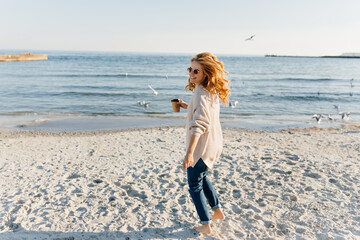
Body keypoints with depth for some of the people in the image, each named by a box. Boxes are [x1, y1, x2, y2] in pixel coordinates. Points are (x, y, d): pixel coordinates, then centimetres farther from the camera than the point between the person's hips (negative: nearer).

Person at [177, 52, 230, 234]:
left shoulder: (201, 93, -22)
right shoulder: (211, 91, 8)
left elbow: (199, 124, -33)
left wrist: (189, 152, -38)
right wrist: (186, 106, 21)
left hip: (201, 147, -9)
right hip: (214, 144, 9)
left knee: (195, 185, 9)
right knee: (202, 177, 29)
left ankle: (205, 225, 20)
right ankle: (217, 211, 39)